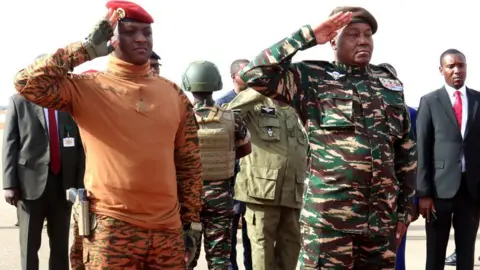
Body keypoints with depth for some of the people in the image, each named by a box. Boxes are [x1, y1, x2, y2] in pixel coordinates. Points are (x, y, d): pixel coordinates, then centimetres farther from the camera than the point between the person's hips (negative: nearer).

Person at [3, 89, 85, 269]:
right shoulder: (19, 101, 3)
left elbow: (80, 146, 8)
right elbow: (10, 144, 0)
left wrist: (79, 182, 1)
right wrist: (10, 184, -8)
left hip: (63, 182, 2)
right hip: (30, 182, -2)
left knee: (61, 245, 9)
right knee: (29, 245, 5)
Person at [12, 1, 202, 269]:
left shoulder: (174, 94, 8)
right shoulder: (88, 87, -2)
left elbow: (189, 163, 13)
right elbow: (28, 82, -17)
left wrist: (192, 221, 11)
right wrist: (87, 49, -11)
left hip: (167, 229, 4)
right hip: (111, 231, -4)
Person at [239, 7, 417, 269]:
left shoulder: (389, 83, 13)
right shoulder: (312, 79, 0)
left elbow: (405, 151, 15)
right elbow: (255, 73, -14)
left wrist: (406, 208, 12)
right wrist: (308, 36, -10)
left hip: (381, 219, 4)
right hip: (329, 220, -4)